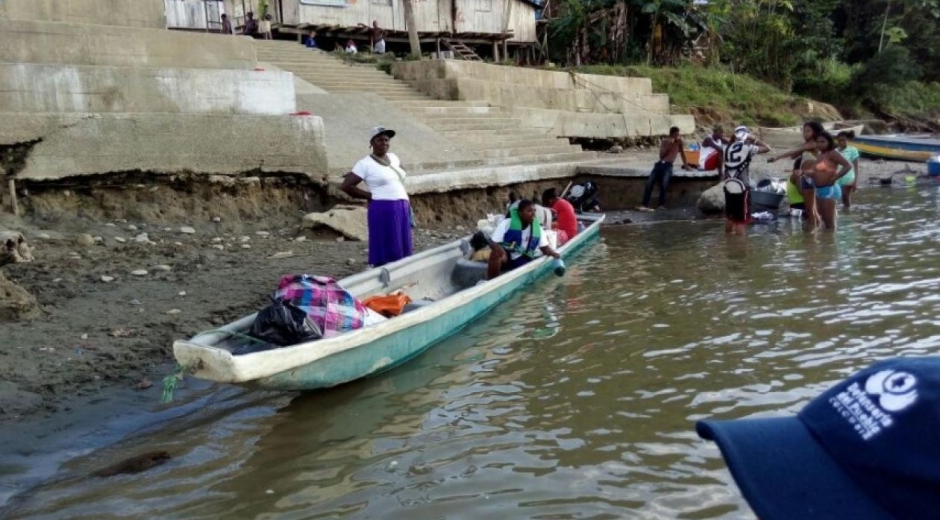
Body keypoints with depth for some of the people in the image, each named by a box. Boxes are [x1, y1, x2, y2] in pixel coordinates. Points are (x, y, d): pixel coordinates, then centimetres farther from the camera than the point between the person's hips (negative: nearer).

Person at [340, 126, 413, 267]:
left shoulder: (393, 158, 12)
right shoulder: (365, 164, -6)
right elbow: (346, 186, -9)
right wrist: (370, 196, -6)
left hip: (402, 209, 7)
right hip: (383, 211, -7)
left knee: (401, 252, 8)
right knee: (385, 254, -6)